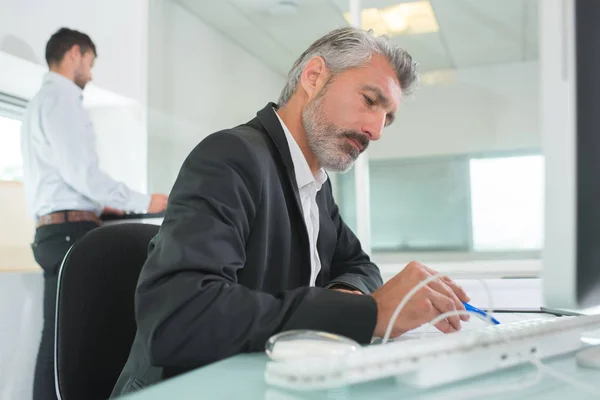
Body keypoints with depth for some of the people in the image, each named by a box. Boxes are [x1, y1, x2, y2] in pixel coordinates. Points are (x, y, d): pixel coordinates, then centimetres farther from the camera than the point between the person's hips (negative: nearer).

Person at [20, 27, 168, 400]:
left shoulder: (42, 102, 23)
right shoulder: (61, 98, -8)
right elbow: (81, 171, -17)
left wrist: (96, 206, 21)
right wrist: (144, 202, -9)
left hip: (55, 230, 10)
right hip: (70, 231, -10)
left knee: (60, 334, 7)